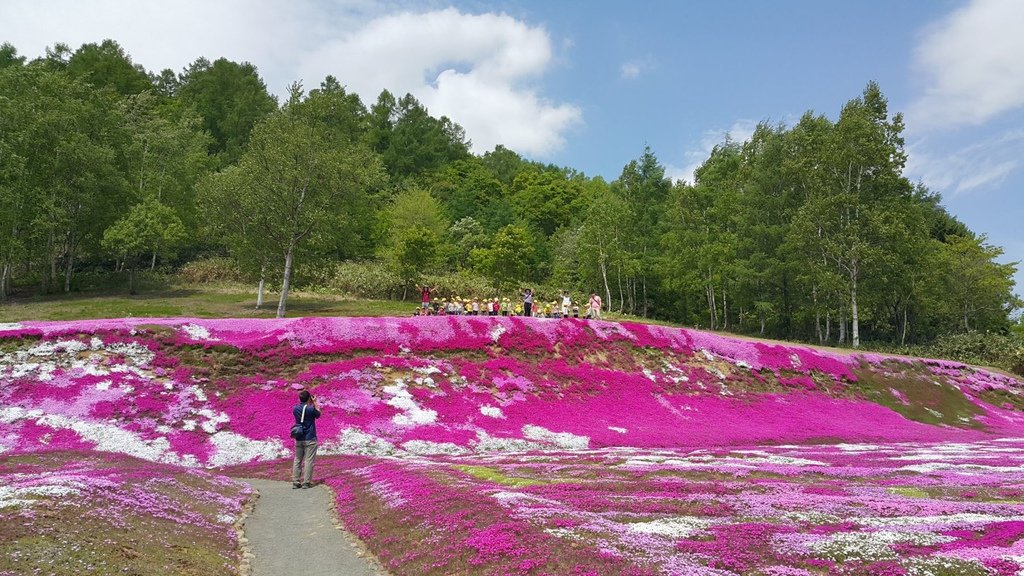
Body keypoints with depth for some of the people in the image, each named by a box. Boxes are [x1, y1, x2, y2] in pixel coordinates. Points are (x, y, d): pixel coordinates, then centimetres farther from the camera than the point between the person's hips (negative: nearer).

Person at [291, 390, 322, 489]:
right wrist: (315, 403, 8)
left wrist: (310, 404, 16)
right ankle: (306, 482, -1)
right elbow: (318, 414, 5)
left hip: (299, 439, 5)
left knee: (297, 460, 10)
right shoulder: (311, 409, -14)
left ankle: (295, 482, 11)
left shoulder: (295, 409, 1)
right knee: (309, 460, 0)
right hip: (310, 439, -5)